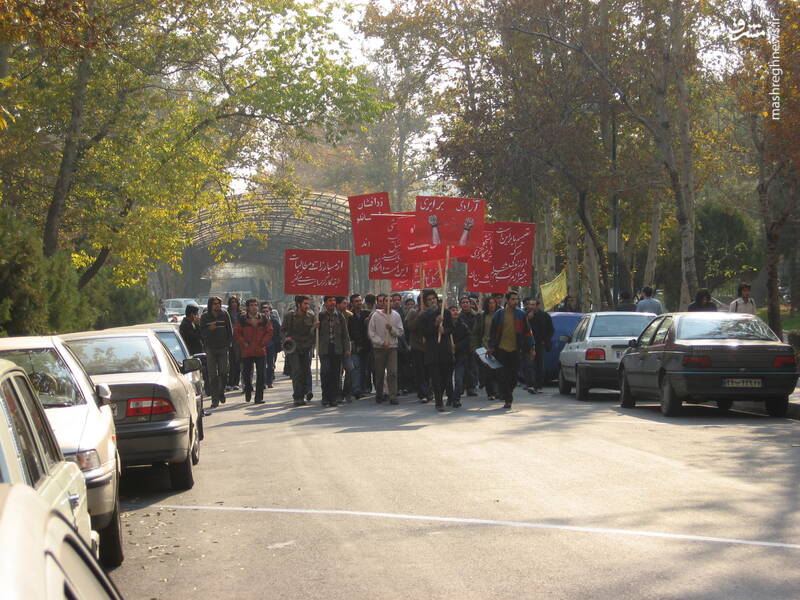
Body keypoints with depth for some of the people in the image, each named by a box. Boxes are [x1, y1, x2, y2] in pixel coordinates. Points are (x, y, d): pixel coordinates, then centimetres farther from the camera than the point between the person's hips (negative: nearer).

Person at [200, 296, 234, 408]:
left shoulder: (225, 314, 3)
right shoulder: (205, 317, 2)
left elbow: (230, 331, 8)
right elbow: (201, 333, 2)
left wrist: (228, 344, 0)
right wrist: (209, 329, -17)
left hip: (223, 348, 0)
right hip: (210, 349, 0)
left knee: (223, 372, -2)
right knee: (212, 375, 0)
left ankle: (221, 392, 23)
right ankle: (215, 400, 3)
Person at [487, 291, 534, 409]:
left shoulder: (521, 314, 5)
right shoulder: (499, 314, 4)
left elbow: (527, 331, 7)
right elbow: (493, 331, 8)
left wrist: (531, 348, 3)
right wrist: (491, 347, 3)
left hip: (515, 349, 1)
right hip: (502, 348, -1)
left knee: (514, 374, 3)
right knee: (505, 374, -3)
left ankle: (507, 396, 24)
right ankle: (507, 399, 4)